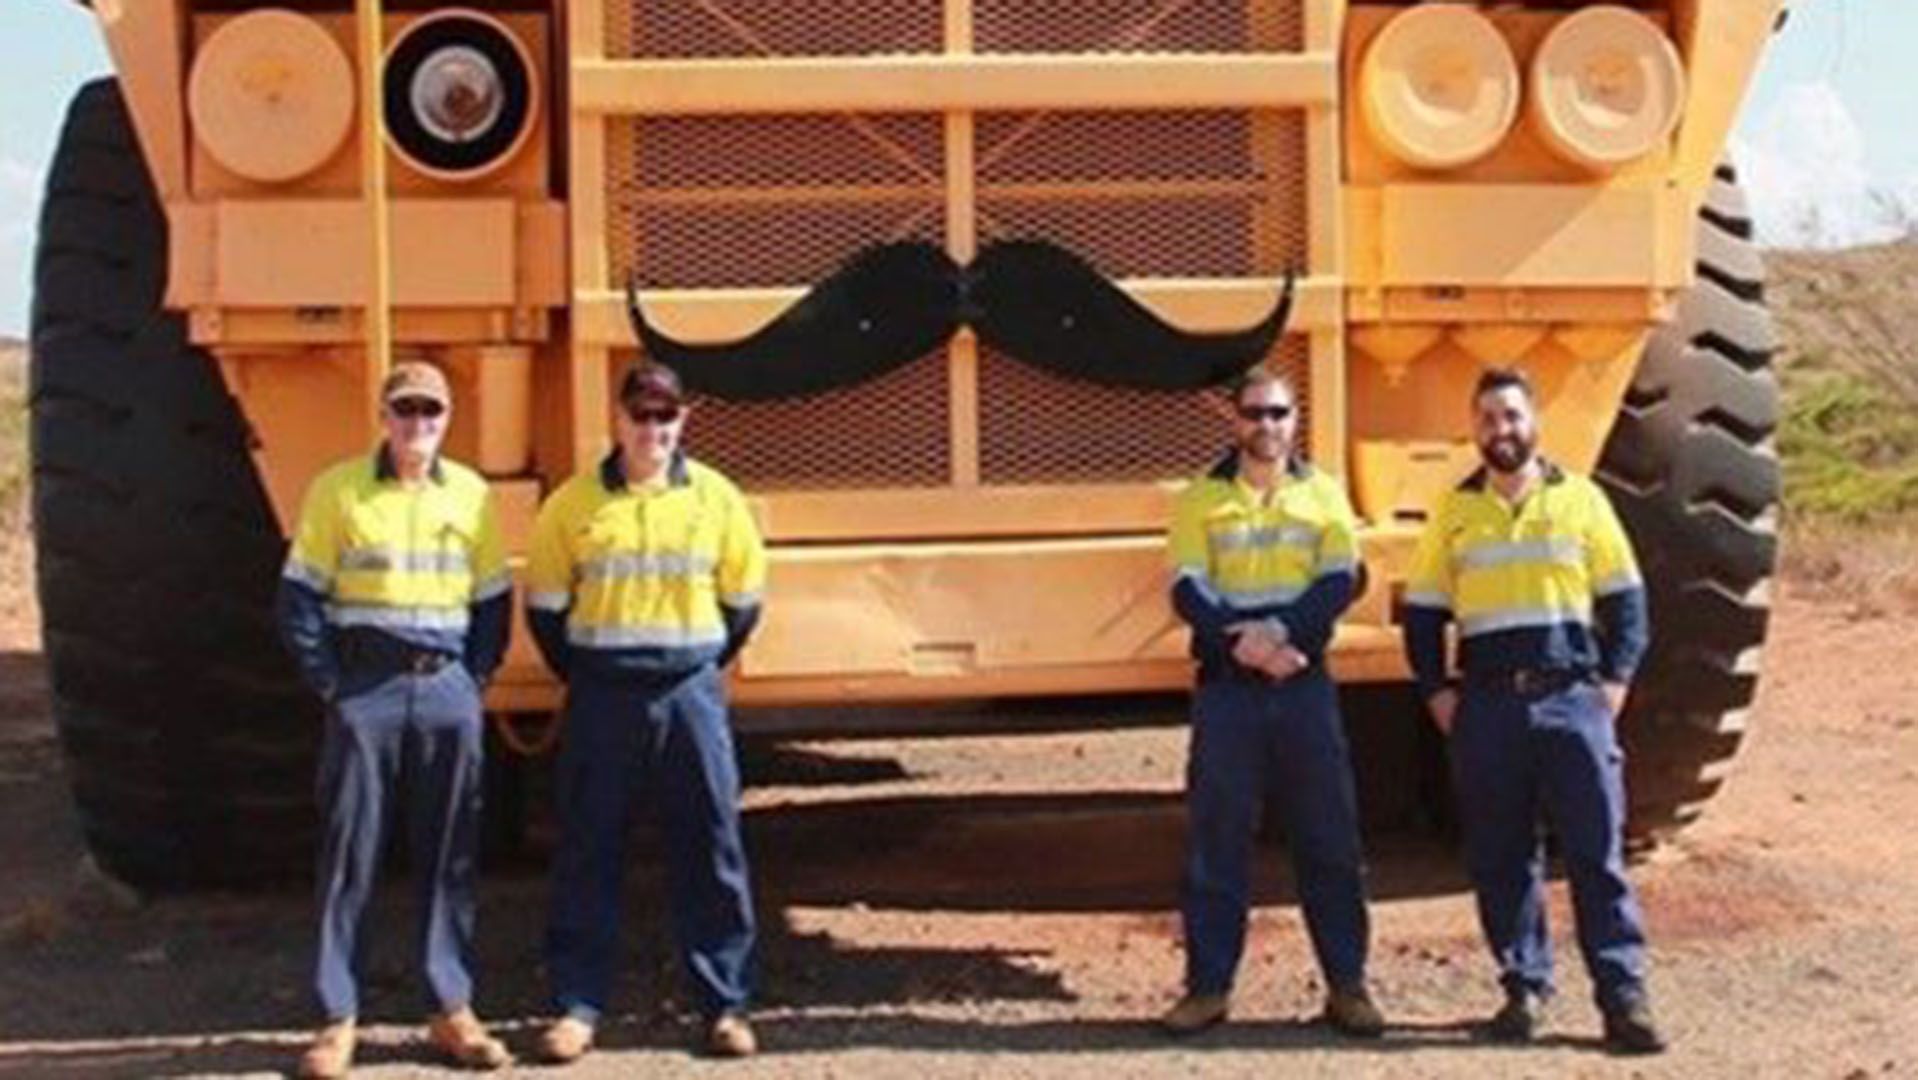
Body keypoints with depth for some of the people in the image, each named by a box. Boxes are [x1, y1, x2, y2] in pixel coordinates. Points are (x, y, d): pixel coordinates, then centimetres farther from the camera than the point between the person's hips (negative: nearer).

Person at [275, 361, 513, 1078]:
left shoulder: (471, 495, 8)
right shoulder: (338, 490, 1)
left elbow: (493, 602, 13)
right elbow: (299, 597, 1)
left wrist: (475, 681, 3)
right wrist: (329, 685, -6)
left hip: (447, 689, 2)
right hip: (364, 690, -2)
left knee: (450, 854, 6)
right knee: (349, 853, 0)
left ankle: (452, 1007, 14)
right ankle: (338, 1017, 6)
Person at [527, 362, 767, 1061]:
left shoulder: (717, 499, 3)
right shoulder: (575, 503, 1)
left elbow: (742, 599, 12)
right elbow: (546, 604, 8)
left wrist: (704, 670, 10)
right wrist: (582, 678, 7)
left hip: (691, 693, 1)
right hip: (602, 697, 0)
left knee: (711, 849, 3)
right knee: (588, 852, 3)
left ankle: (724, 1004, 11)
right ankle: (577, 1005, 11)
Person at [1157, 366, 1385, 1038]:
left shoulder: (1324, 495, 9)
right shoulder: (1202, 500, 7)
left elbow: (1340, 581, -3)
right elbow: (1187, 591, -3)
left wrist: (1281, 631, -19)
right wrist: (1240, 639, -20)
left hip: (1304, 682, 0)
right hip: (1225, 685, 0)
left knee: (1330, 838, 1)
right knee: (1215, 841, 1)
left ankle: (1347, 984, 8)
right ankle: (1208, 986, 7)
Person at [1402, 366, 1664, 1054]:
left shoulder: (1580, 499, 7)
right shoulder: (1454, 512, 10)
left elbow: (1625, 597, 9)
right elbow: (1423, 610, 13)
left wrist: (1615, 679, -1)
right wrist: (1436, 690, 3)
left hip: (1572, 695, -1)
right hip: (1487, 705, 2)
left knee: (1597, 851, -4)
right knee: (1499, 858, 4)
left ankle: (1623, 997, -2)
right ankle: (1524, 987, 14)